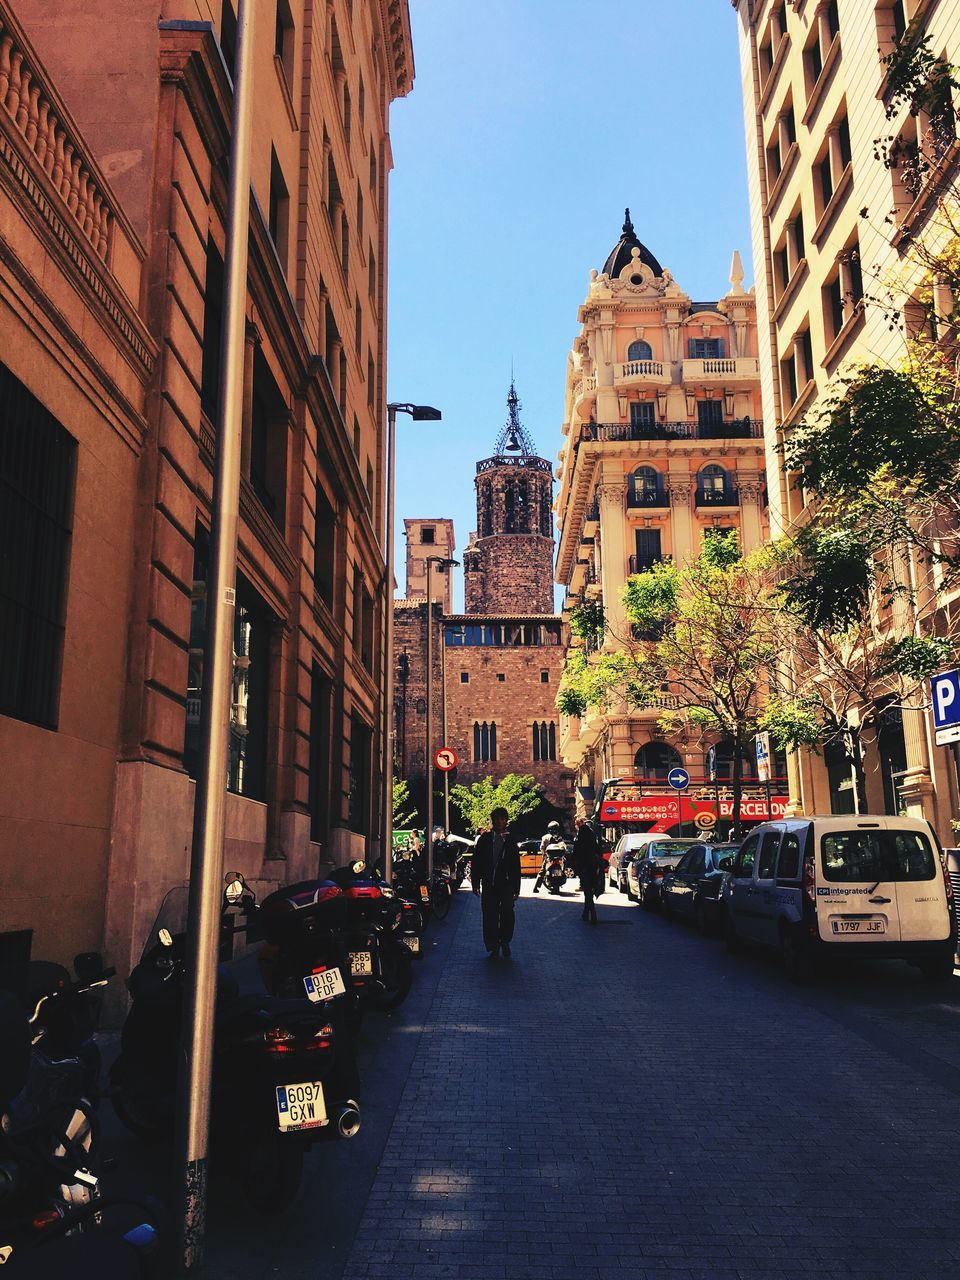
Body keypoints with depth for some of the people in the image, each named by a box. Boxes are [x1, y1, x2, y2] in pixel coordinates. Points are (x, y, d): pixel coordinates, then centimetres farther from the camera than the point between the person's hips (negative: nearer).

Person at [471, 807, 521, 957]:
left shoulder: (511, 841, 9)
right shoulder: (485, 839, 9)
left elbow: (516, 866, 10)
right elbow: (476, 861, 8)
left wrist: (516, 888, 6)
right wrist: (476, 883, 1)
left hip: (507, 884, -1)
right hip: (489, 884, 1)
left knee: (507, 913, -10)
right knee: (490, 916, 0)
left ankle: (505, 941, 11)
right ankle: (493, 946, 12)